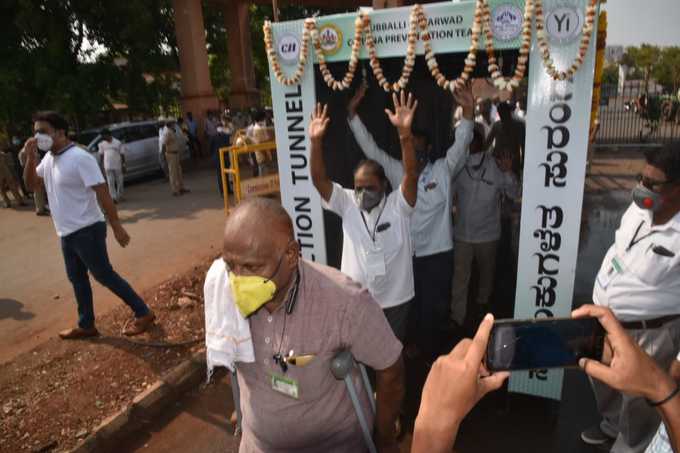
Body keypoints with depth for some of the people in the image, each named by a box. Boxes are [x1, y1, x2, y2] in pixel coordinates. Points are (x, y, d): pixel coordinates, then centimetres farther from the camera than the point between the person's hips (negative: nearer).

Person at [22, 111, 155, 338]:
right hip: (67, 233, 9)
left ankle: (143, 313, 9)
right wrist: (30, 158, -2)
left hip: (87, 230, -9)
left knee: (105, 276, -2)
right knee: (77, 279, 16)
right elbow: (31, 184, 16)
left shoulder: (80, 158, -19)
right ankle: (86, 325, 30)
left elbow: (102, 193, -22)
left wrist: (116, 226, -23)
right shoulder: (48, 158, 8)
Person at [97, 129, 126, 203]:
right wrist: (102, 165, 7)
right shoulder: (102, 144, 6)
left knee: (119, 182, 7)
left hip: (117, 166, -2)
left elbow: (122, 155, -2)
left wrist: (123, 165, -4)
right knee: (110, 183, -4)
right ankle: (113, 197, -5)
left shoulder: (118, 143, -4)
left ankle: (119, 196, 21)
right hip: (108, 167, 2)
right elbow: (101, 155, 12)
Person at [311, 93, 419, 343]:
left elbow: (411, 174, -29)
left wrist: (405, 133, -44)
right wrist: (316, 142, -32)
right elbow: (319, 180, -17)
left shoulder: (398, 204, -12)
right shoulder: (347, 204, -6)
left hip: (394, 300, -1)